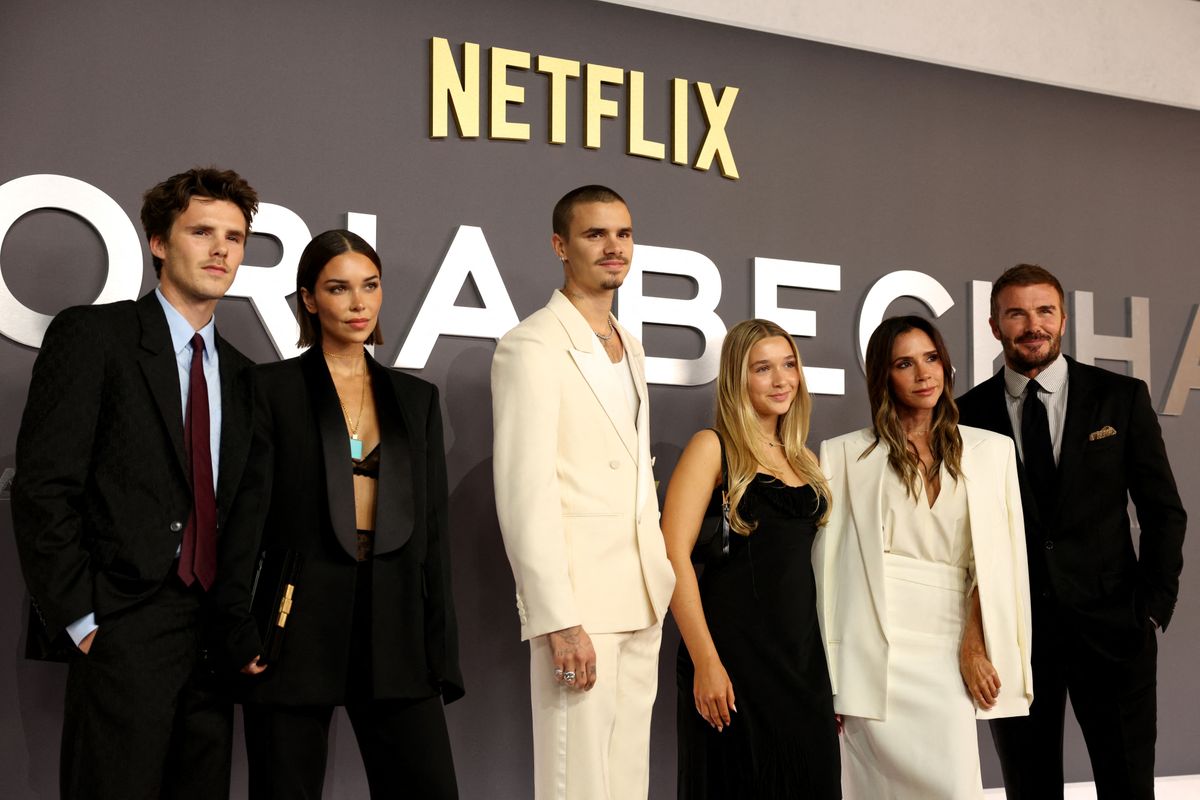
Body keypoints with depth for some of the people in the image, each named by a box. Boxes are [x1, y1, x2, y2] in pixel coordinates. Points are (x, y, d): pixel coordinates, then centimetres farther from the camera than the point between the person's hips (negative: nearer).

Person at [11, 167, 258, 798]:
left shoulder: (240, 372, 16)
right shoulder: (91, 335, -2)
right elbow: (42, 486, -9)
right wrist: (79, 619, -12)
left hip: (212, 628, 6)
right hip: (123, 627, -5)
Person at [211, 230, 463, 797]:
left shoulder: (415, 398, 13)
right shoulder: (271, 389, 2)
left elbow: (432, 531, 11)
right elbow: (245, 516, -4)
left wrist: (442, 653, 7)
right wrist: (240, 632, -13)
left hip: (394, 629, 3)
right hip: (298, 629, -3)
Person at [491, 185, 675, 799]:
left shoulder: (630, 349, 17)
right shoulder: (532, 345, -8)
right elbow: (524, 494, -15)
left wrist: (661, 581, 11)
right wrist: (559, 621, -20)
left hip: (641, 603, 8)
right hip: (578, 603, -7)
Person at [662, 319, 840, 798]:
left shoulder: (803, 461, 15)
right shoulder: (713, 448, -3)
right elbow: (673, 553, -12)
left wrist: (830, 668, 12)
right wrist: (705, 661, -18)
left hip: (804, 656, 6)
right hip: (735, 656, -6)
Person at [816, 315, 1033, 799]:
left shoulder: (990, 451, 11)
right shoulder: (847, 456, 6)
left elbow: (995, 560, 7)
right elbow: (830, 563, 3)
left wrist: (974, 645, -5)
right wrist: (831, 679, 0)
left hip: (949, 648, 1)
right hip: (875, 650, -1)